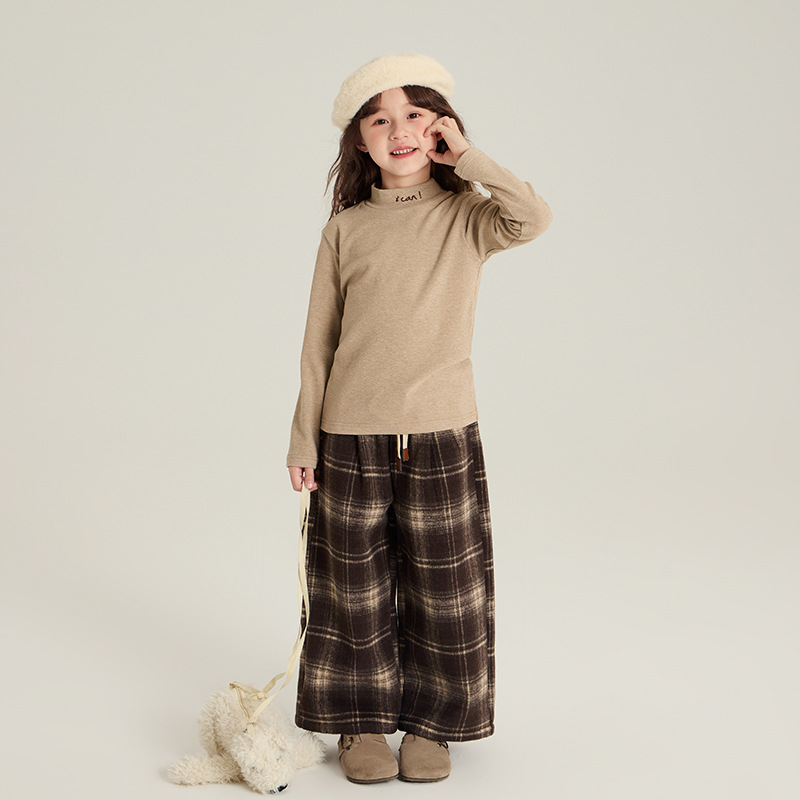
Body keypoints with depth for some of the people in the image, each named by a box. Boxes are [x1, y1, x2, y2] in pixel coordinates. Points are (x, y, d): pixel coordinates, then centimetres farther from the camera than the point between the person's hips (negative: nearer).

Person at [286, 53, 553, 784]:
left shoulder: (467, 217, 1)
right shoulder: (345, 230, 3)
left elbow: (534, 218, -21)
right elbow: (319, 341, 5)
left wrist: (468, 158, -11)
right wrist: (305, 438, 3)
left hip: (442, 431, 0)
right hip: (352, 436, 1)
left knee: (444, 588, 9)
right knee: (357, 588, 10)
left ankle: (432, 724, 27)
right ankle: (361, 723, 28)